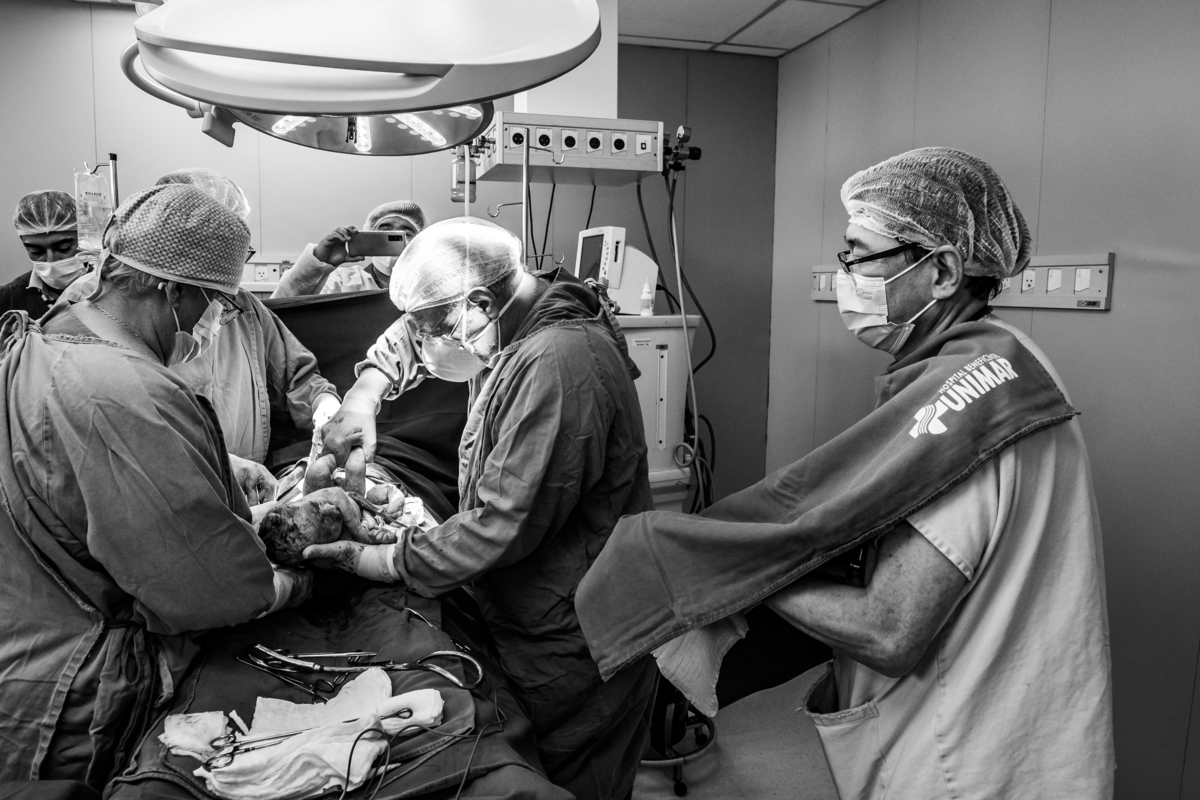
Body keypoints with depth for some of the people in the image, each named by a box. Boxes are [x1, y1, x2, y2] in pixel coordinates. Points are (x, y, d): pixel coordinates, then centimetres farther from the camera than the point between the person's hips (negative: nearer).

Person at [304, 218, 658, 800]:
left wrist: (382, 562, -18)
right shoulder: (513, 324, 1)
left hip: (570, 643, -9)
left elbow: (505, 523, -30)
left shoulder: (555, 366, -30)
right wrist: (363, 397, 0)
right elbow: (412, 331, 18)